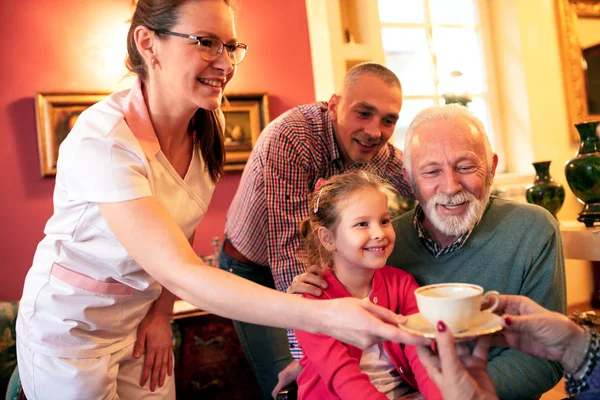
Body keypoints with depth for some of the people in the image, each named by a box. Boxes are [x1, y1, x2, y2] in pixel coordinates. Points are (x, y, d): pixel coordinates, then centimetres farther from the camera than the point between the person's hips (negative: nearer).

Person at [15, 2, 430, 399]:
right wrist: (325, 315, -43)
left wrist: (162, 312, -5)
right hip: (71, 328, -5)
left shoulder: (208, 125, -8)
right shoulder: (103, 139, -29)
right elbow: (181, 273, -36)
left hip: (141, 320, 5)